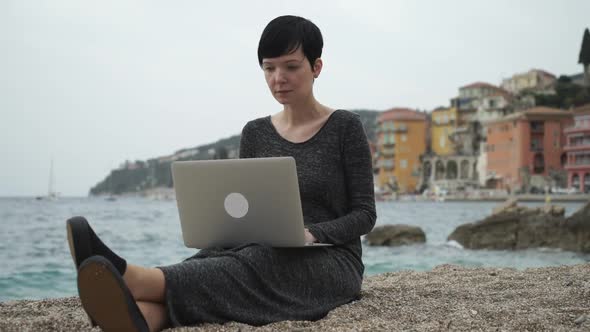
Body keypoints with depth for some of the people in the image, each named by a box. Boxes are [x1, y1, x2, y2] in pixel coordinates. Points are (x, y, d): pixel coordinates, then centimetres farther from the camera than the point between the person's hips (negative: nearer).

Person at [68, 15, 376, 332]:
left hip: (331, 263, -4)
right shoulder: (255, 133, 11)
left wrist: (311, 233, -24)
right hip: (268, 258, 4)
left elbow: (364, 214, -4)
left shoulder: (345, 127, -2)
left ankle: (131, 279, -61)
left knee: (256, 265, -37)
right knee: (214, 258, -31)